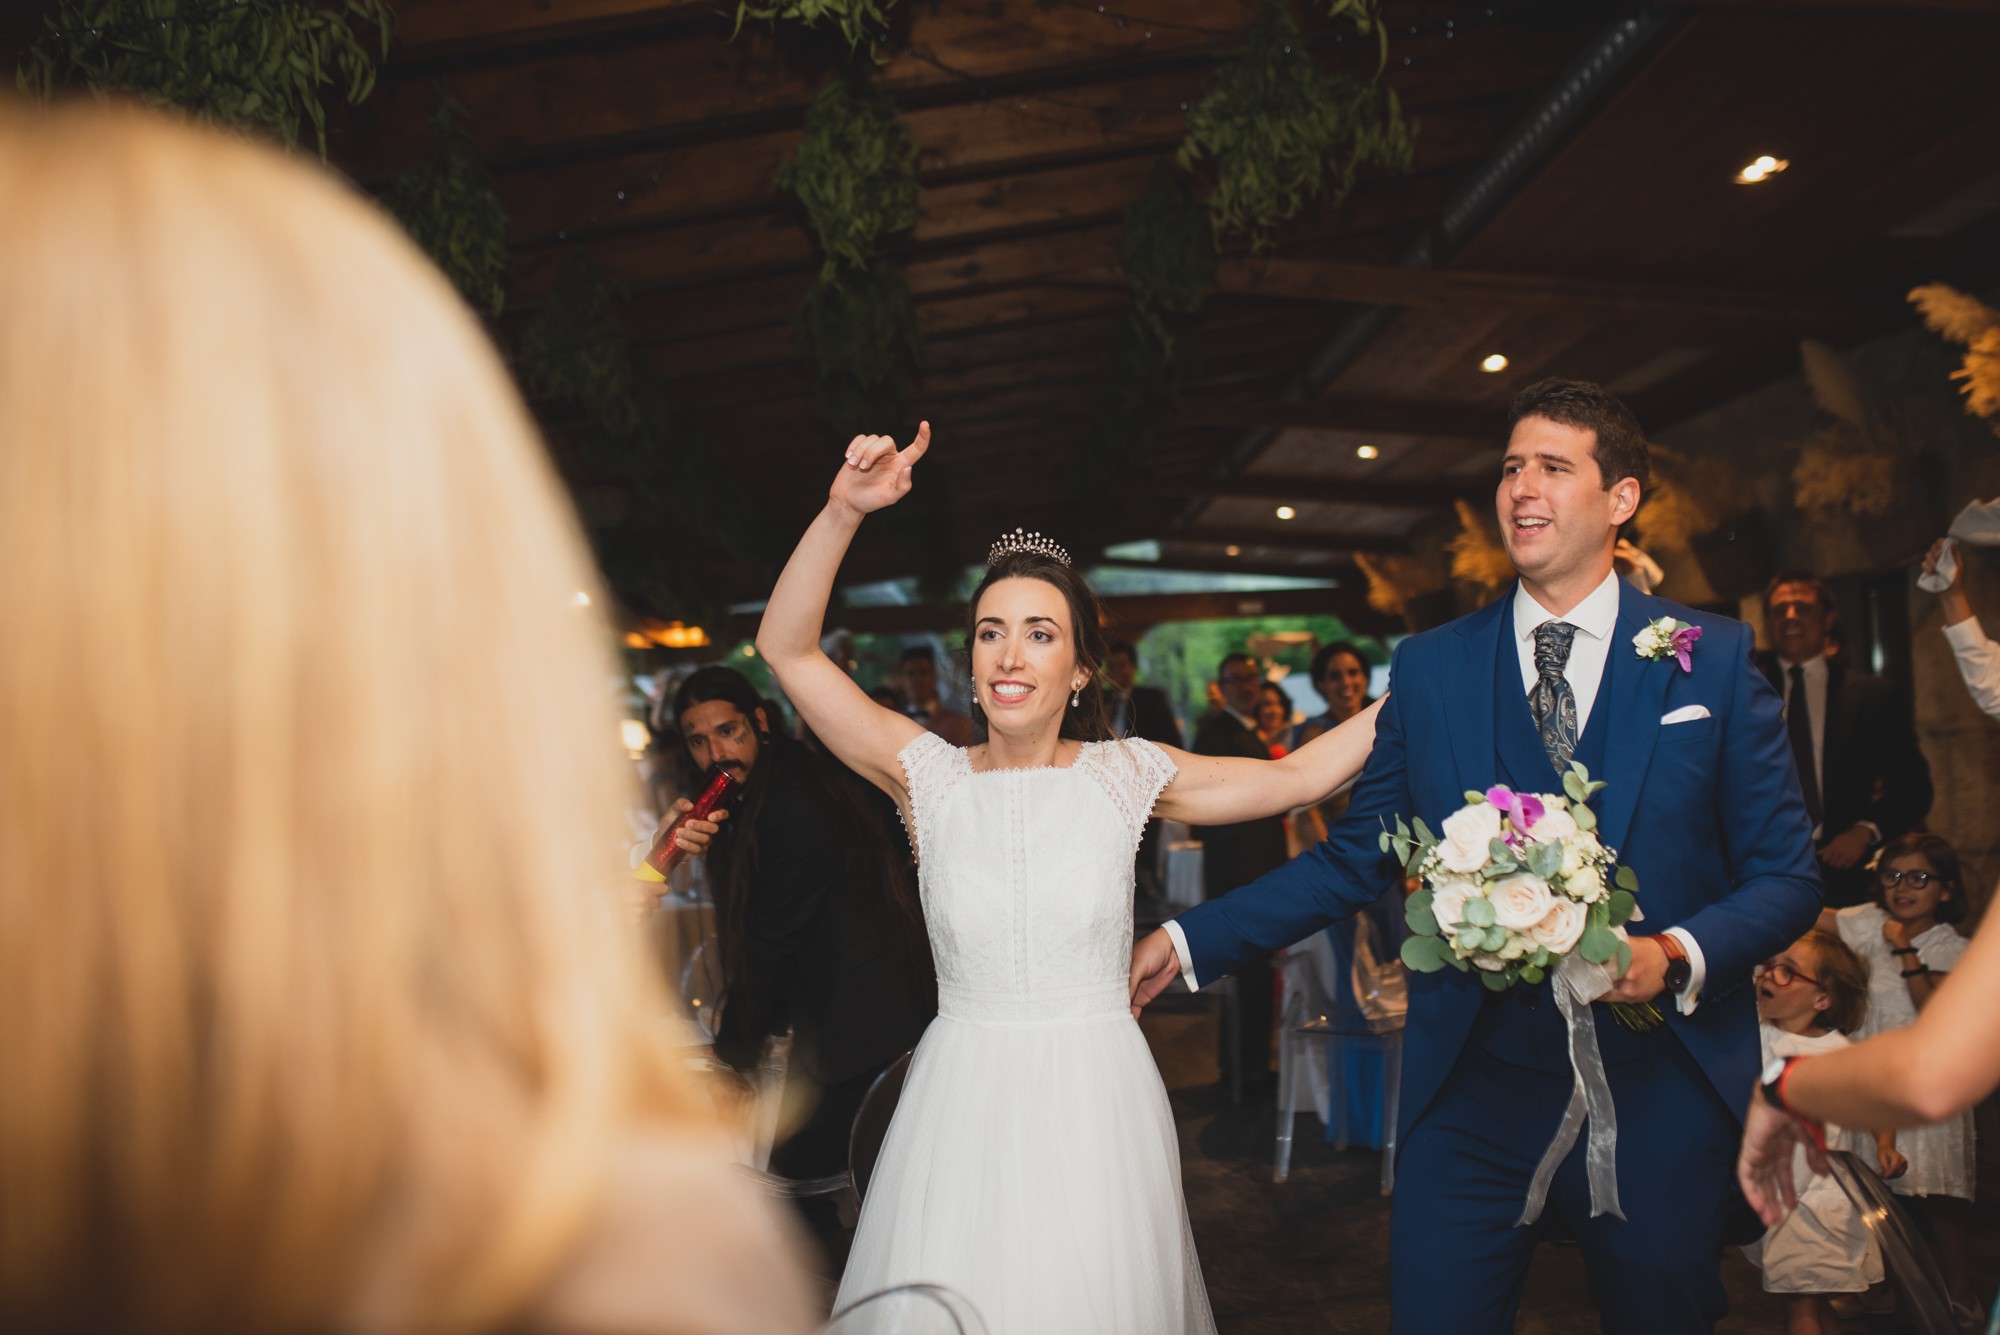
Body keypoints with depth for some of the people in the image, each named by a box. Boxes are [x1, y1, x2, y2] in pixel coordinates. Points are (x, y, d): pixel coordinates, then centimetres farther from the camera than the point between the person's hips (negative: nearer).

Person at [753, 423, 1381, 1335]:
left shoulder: (1122, 775, -1)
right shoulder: (930, 777, -2)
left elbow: (1295, 777, 1)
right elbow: (787, 647, -8)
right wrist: (844, 512, -20)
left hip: (1098, 1111, 0)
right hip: (963, 1110, 0)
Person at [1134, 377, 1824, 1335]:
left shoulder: (1715, 659, 0)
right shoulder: (1428, 669, 3)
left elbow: (1787, 877, 1)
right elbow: (1353, 859, 6)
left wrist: (1676, 956, -17)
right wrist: (1189, 941, 1)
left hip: (1659, 1100, 0)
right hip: (1470, 1097, 1)